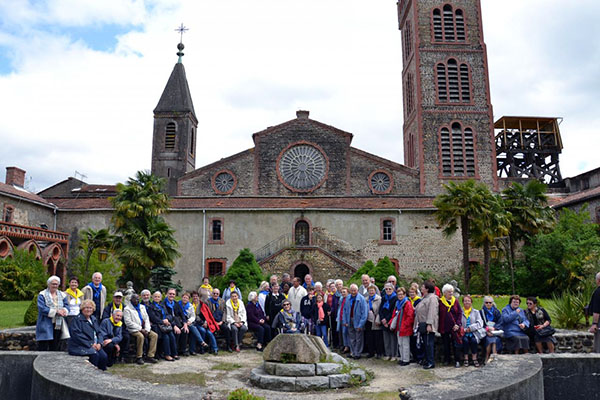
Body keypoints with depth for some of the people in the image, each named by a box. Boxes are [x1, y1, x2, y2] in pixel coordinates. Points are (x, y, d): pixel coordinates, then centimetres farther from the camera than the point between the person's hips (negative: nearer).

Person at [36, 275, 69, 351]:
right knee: (43, 349, -4)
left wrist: (64, 310, -17)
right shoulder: (42, 295, -1)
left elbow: (67, 306, 6)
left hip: (58, 325, 4)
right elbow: (42, 309, -13)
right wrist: (56, 311, -18)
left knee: (54, 348, 10)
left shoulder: (62, 295, 13)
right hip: (45, 326, -4)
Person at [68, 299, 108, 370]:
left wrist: (99, 343, -3)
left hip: (95, 345, 6)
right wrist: (90, 344, -17)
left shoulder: (94, 319, 19)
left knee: (104, 356, -19)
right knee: (95, 355, -30)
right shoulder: (77, 319, -3)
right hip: (80, 346, -6)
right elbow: (77, 335, -14)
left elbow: (99, 332, 17)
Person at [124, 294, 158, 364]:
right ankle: (138, 357, -22)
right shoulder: (127, 309, -2)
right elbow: (128, 322, -12)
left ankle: (150, 356, -15)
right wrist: (140, 329, -17)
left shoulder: (142, 307, 18)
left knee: (154, 335, -16)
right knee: (140, 336, -35)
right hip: (133, 330, -6)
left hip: (144, 329, 6)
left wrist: (146, 329, -4)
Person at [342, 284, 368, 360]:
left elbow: (364, 313, -16)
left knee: (358, 339, 5)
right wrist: (345, 321, 3)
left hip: (358, 321, -5)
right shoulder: (348, 298, -1)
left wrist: (360, 324, -19)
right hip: (350, 320, 5)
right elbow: (345, 310, 9)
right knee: (351, 338, 14)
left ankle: (357, 354, 16)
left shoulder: (361, 299, -16)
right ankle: (352, 352, 26)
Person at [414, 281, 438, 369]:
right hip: (422, 325, 9)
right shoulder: (424, 298, 20)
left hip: (428, 325, -9)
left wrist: (429, 324, -24)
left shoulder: (432, 298, -11)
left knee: (429, 344, -6)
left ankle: (431, 362, 0)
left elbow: (432, 312, -19)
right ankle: (426, 360, 21)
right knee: (425, 343, 13)